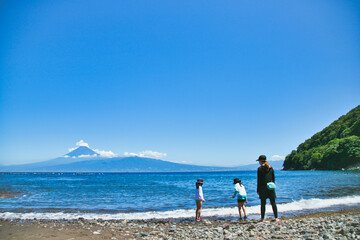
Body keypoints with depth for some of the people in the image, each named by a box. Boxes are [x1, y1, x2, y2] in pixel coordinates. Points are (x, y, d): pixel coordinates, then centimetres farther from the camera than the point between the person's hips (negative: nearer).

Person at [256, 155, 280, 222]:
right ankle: (276, 218, 9)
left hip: (263, 188, -4)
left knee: (263, 204, 4)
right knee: (273, 203, 9)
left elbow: (259, 180, -8)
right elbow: (273, 178, 10)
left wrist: (258, 190, -3)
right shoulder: (271, 167, 6)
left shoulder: (260, 168, -9)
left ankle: (262, 219, 8)